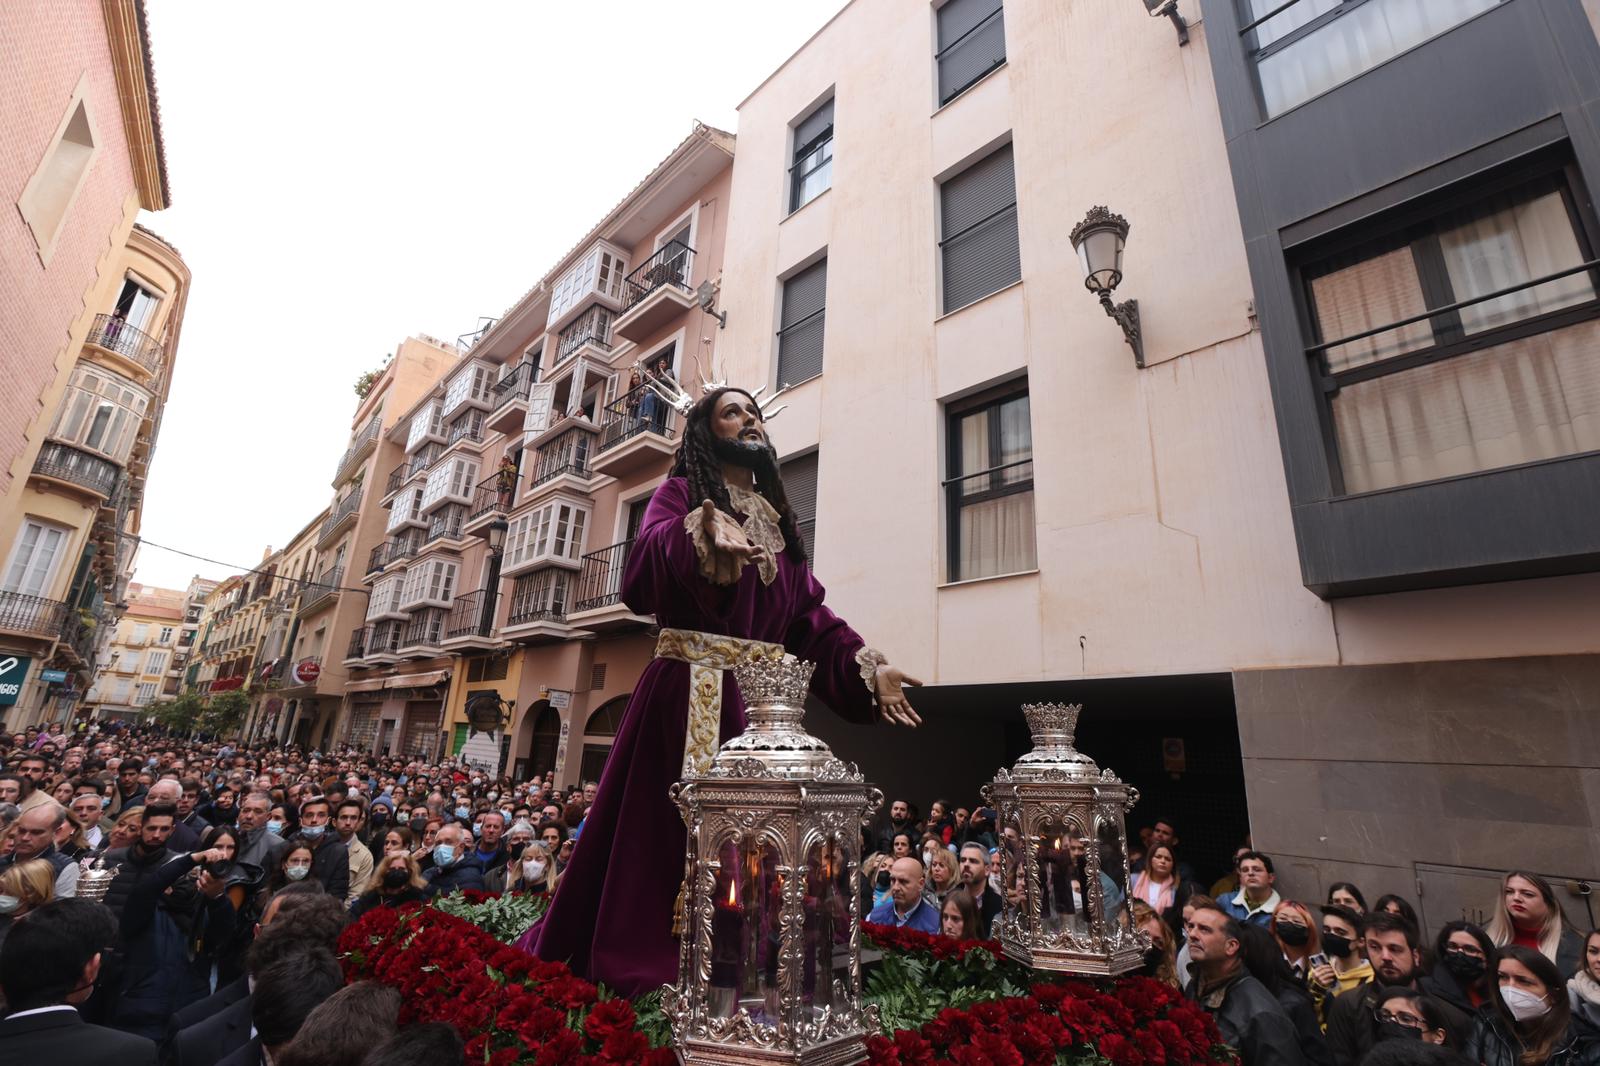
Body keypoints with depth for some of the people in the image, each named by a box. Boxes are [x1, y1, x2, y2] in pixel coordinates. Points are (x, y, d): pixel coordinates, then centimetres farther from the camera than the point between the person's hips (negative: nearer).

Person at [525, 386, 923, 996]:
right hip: (689, 695, -4)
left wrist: (869, 669, 1)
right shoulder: (682, 492, 5)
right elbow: (642, 573, -14)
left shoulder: (777, 518, 19)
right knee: (668, 834, 0)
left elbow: (812, 617, 13)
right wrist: (703, 529, -32)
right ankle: (644, 970, 17)